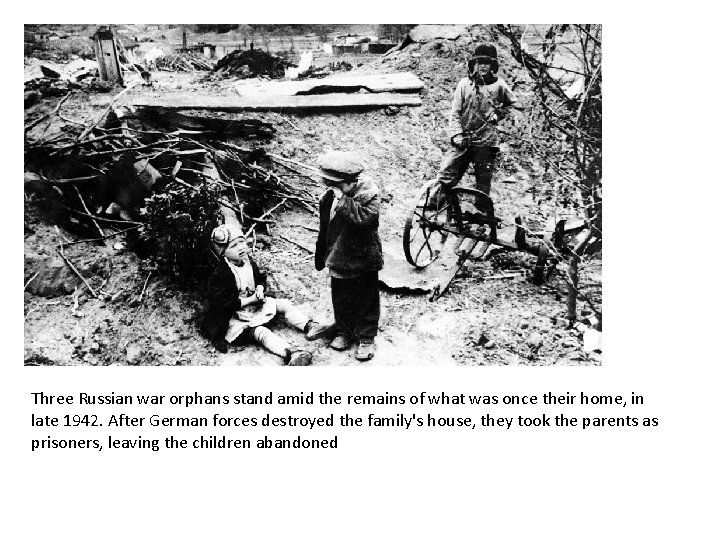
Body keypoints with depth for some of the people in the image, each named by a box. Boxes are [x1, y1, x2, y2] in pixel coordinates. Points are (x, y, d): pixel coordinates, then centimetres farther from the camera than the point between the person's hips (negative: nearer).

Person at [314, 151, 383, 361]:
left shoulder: (369, 194, -16)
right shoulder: (330, 196, -1)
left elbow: (364, 217, -36)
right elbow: (324, 229, 11)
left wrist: (342, 199, -34)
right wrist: (320, 256, 17)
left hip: (363, 259, -5)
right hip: (338, 258, 5)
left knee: (366, 301, 8)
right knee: (340, 299, 16)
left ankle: (367, 338, 23)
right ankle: (345, 332, 36)